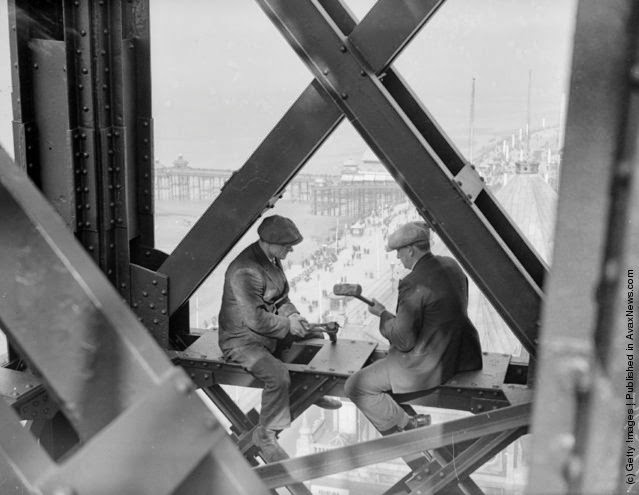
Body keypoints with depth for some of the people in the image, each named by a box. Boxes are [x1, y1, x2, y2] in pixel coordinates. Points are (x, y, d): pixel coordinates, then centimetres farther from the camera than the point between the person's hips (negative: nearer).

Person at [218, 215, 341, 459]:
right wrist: (288, 324, -19)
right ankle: (264, 433, -10)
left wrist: (292, 314, -4)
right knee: (279, 376, -30)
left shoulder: (272, 259, 4)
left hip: (270, 331, 10)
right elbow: (255, 319, -30)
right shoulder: (245, 271, -29)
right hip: (242, 340, -10)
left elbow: (280, 298, 16)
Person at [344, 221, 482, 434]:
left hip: (430, 363, -9)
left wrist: (383, 314, -5)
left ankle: (407, 426, 4)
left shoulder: (413, 284, -24)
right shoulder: (452, 265, 2)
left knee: (355, 387, -1)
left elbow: (404, 341, -22)